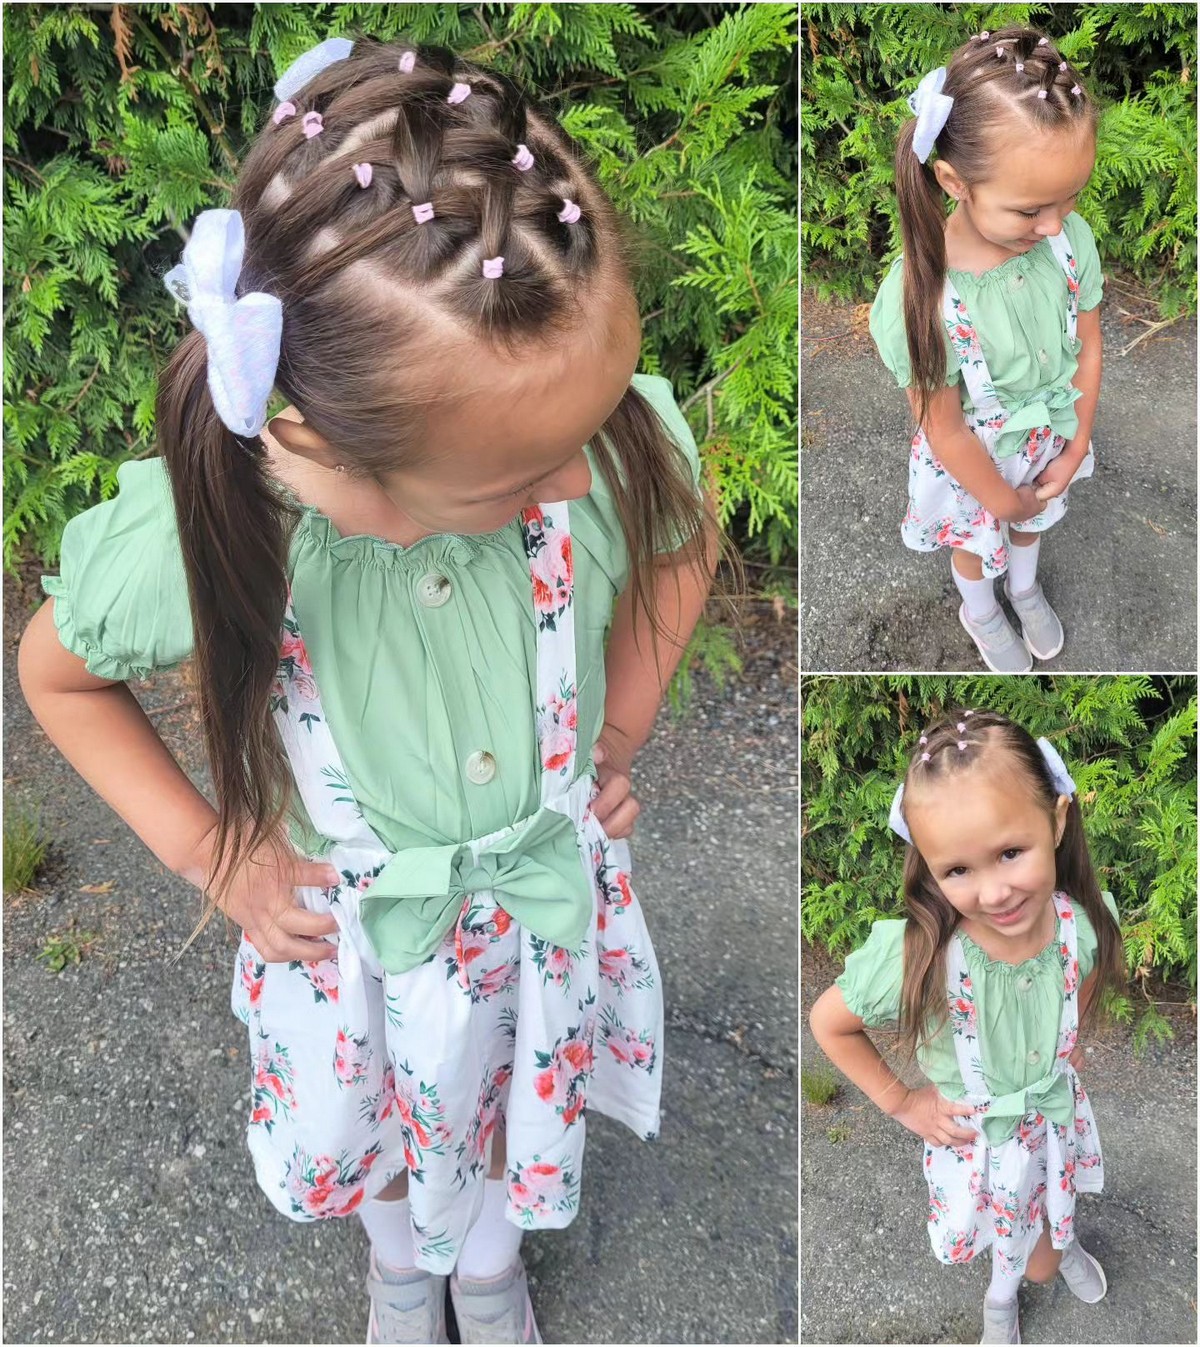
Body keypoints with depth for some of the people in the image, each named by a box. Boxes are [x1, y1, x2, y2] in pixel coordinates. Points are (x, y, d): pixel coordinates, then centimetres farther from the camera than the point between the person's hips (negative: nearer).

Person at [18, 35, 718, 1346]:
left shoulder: (614, 436, -32)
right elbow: (55, 672, -10)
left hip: (551, 907, 2)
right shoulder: (195, 544, -34)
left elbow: (685, 542, -5)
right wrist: (210, 857, -11)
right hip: (360, 939, -1)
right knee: (383, 1132, 30)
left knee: (518, 1110, 31)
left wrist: (618, 735, -9)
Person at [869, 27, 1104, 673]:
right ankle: (980, 612, 61)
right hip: (975, 461, -4)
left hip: (1049, 440, 4)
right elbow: (946, 431, -26)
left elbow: (1087, 348, -7)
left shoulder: (1070, 239, -25)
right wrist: (1002, 498, -13)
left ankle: (1024, 585, 66)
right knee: (975, 541, 28)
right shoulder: (922, 293, -38)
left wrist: (1076, 448, -5)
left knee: (1034, 521, 33)